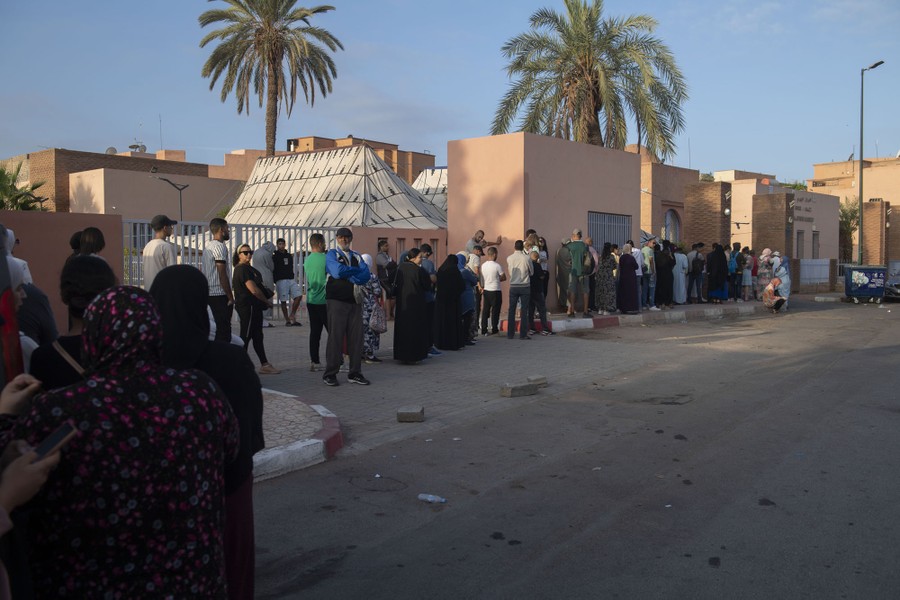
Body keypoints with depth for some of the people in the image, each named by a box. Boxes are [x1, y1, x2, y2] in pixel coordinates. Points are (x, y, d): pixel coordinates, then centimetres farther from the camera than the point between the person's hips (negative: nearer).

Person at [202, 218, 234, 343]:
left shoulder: (208, 246, 17)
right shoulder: (219, 246, -13)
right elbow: (222, 275, -18)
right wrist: (231, 297, -13)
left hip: (210, 294, 10)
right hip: (220, 295, -10)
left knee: (221, 328, 14)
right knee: (224, 331, -8)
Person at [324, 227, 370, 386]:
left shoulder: (357, 257, 17)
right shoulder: (331, 254, 4)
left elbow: (366, 275, 2)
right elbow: (337, 272, -16)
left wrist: (349, 277, -11)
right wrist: (356, 270, -3)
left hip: (354, 300, 5)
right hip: (336, 300, -5)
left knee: (356, 337, 3)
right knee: (335, 336, -5)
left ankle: (355, 373, 11)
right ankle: (330, 373, 3)